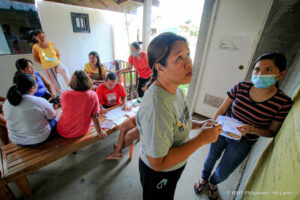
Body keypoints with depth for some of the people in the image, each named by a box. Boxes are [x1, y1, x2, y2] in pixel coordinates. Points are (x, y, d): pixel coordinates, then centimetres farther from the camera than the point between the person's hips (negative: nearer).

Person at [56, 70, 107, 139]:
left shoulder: (65, 95, -20)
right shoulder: (93, 95, -19)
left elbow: (63, 108, 2)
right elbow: (95, 116, -14)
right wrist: (99, 132, -3)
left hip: (64, 133, -2)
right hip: (83, 132, 2)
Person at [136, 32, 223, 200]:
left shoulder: (174, 89, -11)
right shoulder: (156, 107, -40)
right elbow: (158, 163, -31)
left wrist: (197, 124, -11)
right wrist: (201, 139, -29)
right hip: (158, 173, -7)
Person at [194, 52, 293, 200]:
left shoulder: (283, 103, -19)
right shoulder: (241, 87, -16)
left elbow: (272, 131, -8)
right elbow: (222, 110, -6)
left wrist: (251, 129, -28)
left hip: (243, 142, -1)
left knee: (222, 174, 16)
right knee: (212, 157, 24)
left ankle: (213, 182, 55)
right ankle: (204, 178, 57)